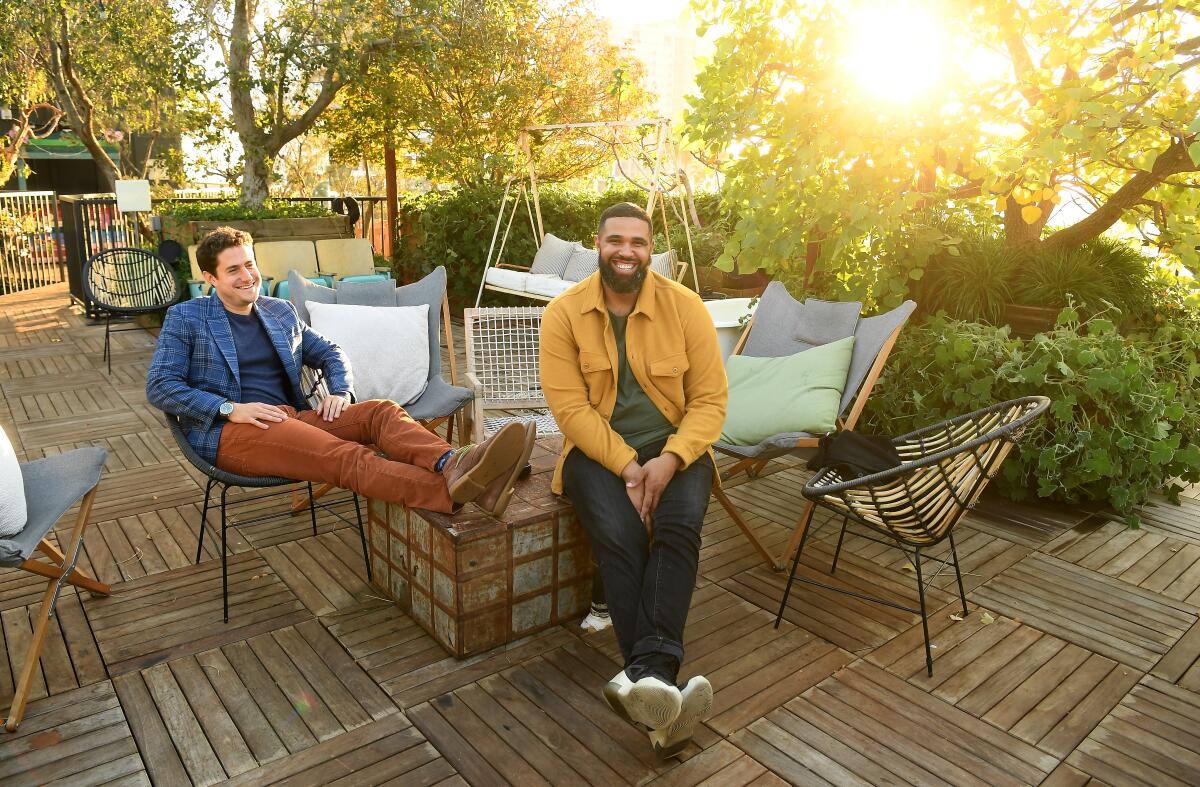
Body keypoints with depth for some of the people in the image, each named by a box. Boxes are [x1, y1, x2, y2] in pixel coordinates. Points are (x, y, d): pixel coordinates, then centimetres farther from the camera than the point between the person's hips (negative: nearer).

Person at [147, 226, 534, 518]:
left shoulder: (280, 311, 20)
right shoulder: (186, 318, 6)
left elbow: (329, 353, 27)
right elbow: (159, 386, -2)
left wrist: (340, 391, 3)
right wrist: (230, 408, -17)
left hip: (289, 417, 6)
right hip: (229, 432, -6)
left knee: (380, 411, -24)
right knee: (344, 455, -34)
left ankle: (453, 464, -54)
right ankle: (454, 491, -58)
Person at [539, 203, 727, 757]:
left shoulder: (684, 306, -3)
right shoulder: (564, 313, -4)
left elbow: (710, 399, -5)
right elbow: (570, 405, -11)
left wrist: (669, 459, -21)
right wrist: (627, 467, -21)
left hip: (673, 448, 1)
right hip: (598, 450, -1)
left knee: (679, 528, -28)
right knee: (618, 537, -28)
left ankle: (643, 675, -31)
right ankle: (660, 686, -28)